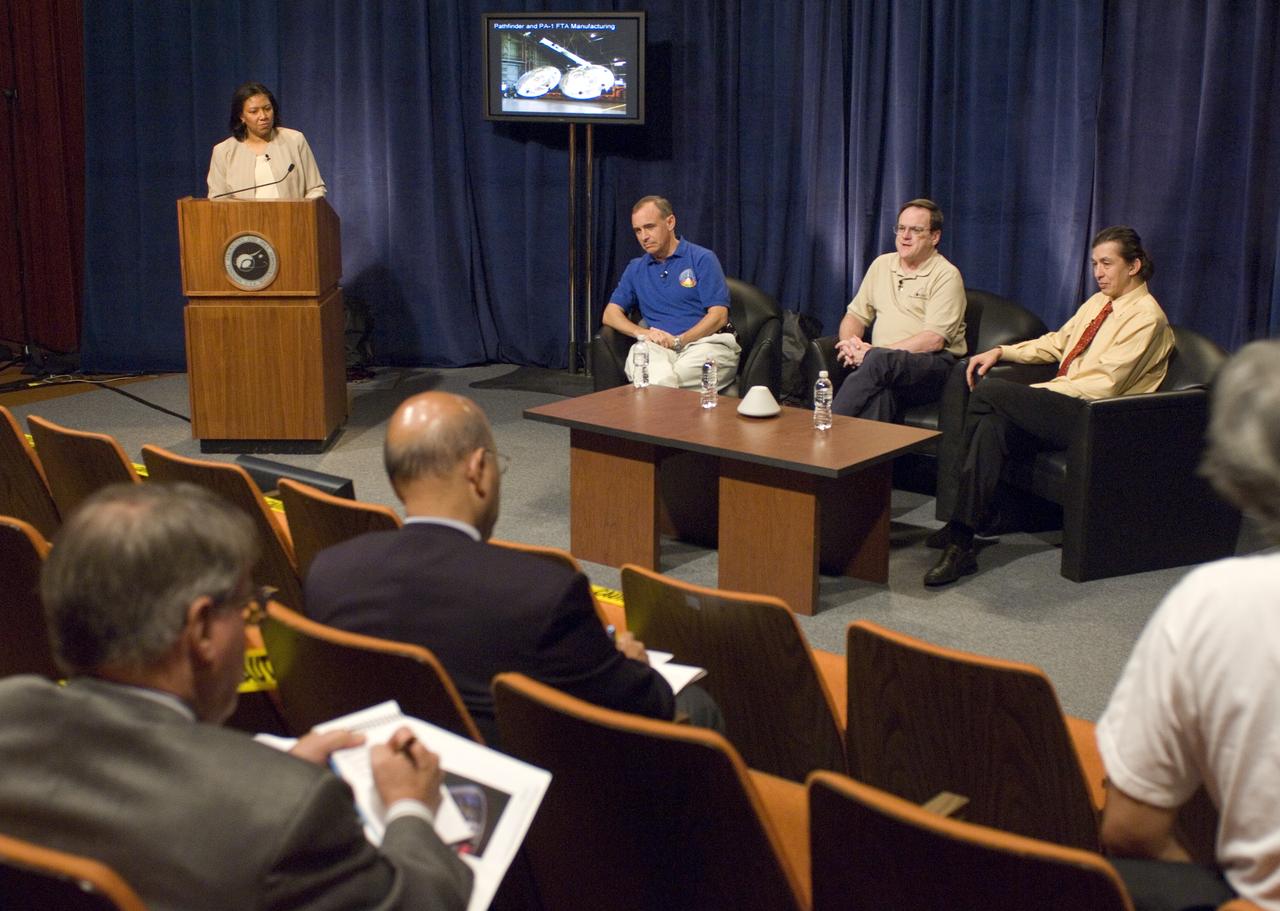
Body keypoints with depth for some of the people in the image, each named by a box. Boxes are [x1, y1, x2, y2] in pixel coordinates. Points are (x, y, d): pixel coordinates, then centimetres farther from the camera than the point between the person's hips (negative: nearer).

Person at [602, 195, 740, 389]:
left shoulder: (702, 259, 6)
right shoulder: (635, 269, 21)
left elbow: (719, 316, -2)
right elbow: (611, 314, 14)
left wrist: (678, 341, -14)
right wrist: (642, 333, -6)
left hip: (706, 342, -2)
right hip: (657, 346, 2)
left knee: (662, 382, -35)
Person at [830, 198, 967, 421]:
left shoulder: (946, 275, 0)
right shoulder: (882, 264, 20)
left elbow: (934, 340, -11)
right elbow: (856, 315, 23)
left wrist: (873, 353, -15)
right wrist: (850, 343, -2)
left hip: (933, 364, -4)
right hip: (885, 369, 4)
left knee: (882, 360, -37)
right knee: (881, 391, -36)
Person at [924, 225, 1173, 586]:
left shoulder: (1146, 316, -6)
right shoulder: (1099, 302, 21)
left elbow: (1104, 385, -15)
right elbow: (1056, 343, 27)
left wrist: (1034, 393, -15)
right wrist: (1001, 351, 12)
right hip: (1064, 407, 8)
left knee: (989, 390, -25)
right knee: (991, 426, -24)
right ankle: (960, 542, -29)